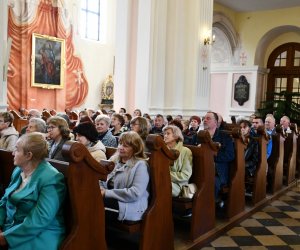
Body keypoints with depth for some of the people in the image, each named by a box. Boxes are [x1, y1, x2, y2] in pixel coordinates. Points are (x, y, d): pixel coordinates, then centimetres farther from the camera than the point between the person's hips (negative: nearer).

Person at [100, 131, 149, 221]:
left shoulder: (140, 165, -7)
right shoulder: (114, 161, 16)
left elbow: (135, 193, -18)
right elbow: (104, 182, 17)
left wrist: (107, 193, -16)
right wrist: (100, 188, -8)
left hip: (130, 209, -6)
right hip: (112, 201, 6)